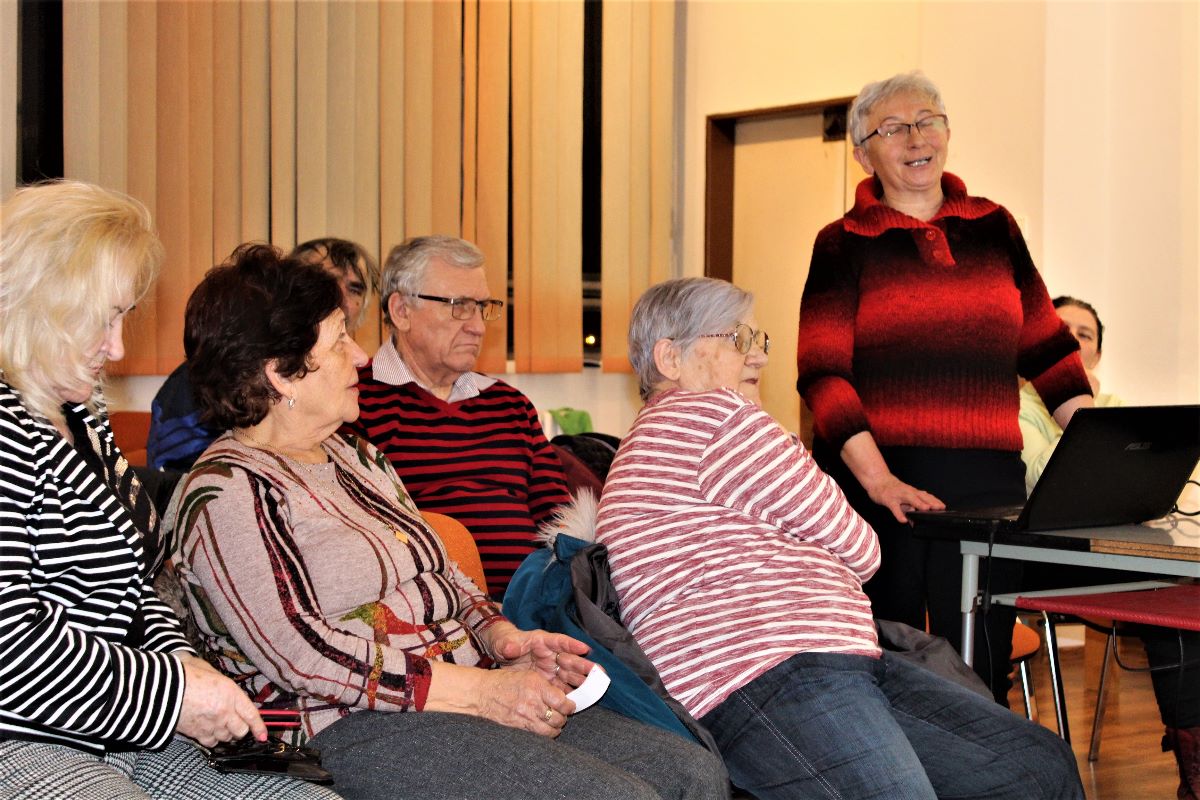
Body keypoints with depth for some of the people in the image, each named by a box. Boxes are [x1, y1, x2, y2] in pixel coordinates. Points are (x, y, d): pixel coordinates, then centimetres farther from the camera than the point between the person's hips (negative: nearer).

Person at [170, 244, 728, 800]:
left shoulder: (354, 457, 21)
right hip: (356, 731, -9)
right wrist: (481, 690, -19)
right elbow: (303, 656, -18)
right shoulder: (227, 494, -9)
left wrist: (502, 637, 1)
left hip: (465, 695, 9)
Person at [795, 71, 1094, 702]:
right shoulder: (843, 244, 4)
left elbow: (1046, 348, 18)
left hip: (986, 485, 2)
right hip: (875, 485, -2)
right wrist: (878, 480, -16)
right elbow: (823, 376, -4)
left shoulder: (995, 228, 15)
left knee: (980, 680, -2)